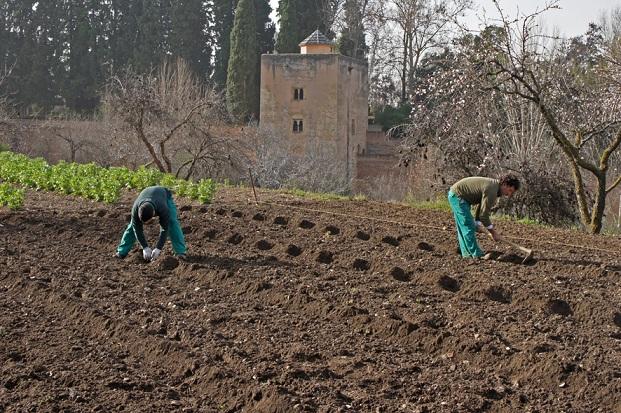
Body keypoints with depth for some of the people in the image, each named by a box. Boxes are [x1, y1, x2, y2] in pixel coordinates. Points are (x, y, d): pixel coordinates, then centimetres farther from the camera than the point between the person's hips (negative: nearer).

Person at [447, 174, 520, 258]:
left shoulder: (494, 185, 5)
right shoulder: (491, 190, -25)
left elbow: (481, 206, 18)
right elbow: (484, 215, -22)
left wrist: (477, 224, 17)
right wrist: (493, 232, -12)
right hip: (457, 196, -11)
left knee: (463, 227, 16)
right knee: (468, 227, -8)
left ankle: (467, 253, 24)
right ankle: (476, 255, -3)